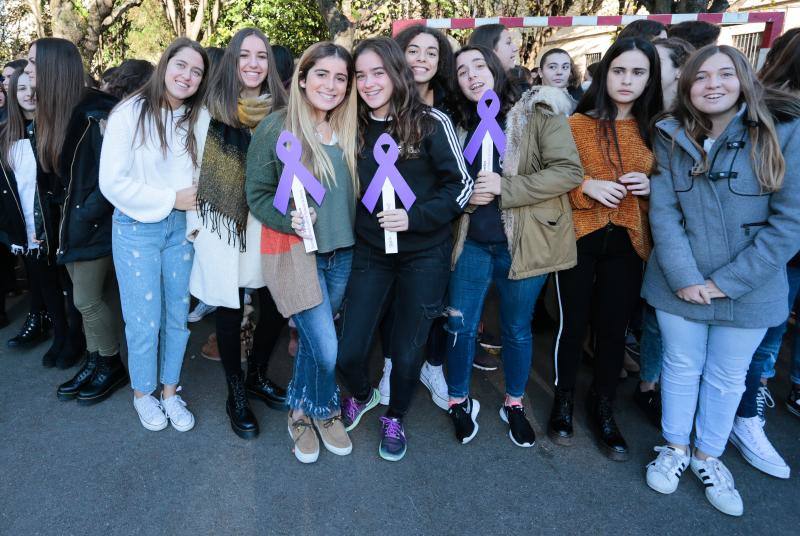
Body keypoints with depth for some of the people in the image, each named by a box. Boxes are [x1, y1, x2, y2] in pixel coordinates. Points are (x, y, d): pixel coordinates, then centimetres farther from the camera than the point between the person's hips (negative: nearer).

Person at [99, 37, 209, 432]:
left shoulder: (201, 119, -1)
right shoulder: (130, 114, -10)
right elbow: (112, 182, -13)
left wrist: (198, 203, -13)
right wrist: (170, 199, -14)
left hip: (182, 228, 3)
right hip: (137, 228, -3)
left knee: (178, 315, 11)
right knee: (144, 320, 5)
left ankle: (170, 391, 31)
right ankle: (143, 393, 29)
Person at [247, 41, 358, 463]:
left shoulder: (348, 132, 8)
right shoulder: (277, 128, -7)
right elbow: (258, 193, -5)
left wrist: (349, 233, 1)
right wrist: (289, 220, -22)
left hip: (341, 253, 5)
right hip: (293, 251, -5)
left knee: (312, 340, 15)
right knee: (326, 348, -7)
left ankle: (301, 412, 38)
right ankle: (325, 412, 24)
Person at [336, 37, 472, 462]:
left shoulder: (431, 123, -8)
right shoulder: (355, 129, 4)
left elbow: (461, 185, -8)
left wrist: (414, 216, -20)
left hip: (423, 256, -3)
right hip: (369, 252, 3)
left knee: (406, 354, 10)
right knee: (347, 353, 1)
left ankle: (394, 418, 39)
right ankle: (362, 395, 37)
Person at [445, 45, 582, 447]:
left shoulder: (538, 113, -6)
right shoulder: (461, 125, 11)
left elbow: (569, 171, -14)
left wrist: (505, 188, -21)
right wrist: (466, 195, -4)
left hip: (522, 243, -4)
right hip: (473, 242, 4)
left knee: (517, 330, 12)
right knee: (460, 326, 7)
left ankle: (514, 404, 35)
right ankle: (459, 401, 31)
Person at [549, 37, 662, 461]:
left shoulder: (655, 130, 7)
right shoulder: (576, 124, -2)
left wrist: (650, 186, -7)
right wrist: (588, 186, -19)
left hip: (627, 243, 3)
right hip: (579, 239, -2)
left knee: (614, 328, 8)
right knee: (574, 323, 6)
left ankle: (603, 407, 28)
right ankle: (563, 399, 28)